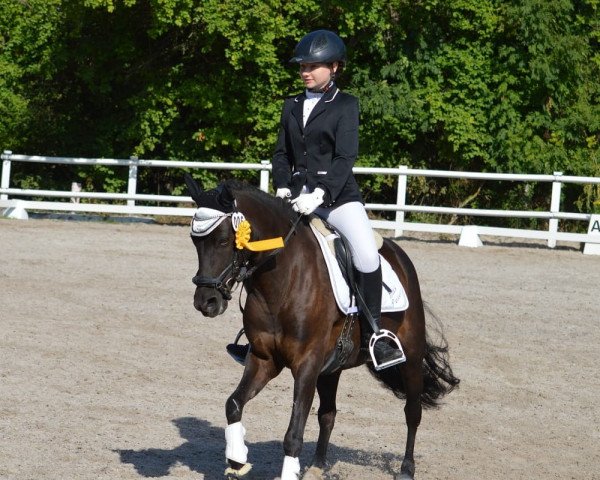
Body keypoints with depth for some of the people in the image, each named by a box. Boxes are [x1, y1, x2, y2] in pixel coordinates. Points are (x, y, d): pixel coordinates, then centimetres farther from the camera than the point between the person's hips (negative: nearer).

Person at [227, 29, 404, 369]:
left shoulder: (345, 105, -2)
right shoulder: (292, 106, 14)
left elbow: (345, 157, -13)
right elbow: (282, 154, 14)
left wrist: (320, 193, -25)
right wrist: (282, 187, -5)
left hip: (338, 196, -6)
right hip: (298, 197, 6)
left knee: (367, 254, -28)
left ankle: (374, 333, -18)